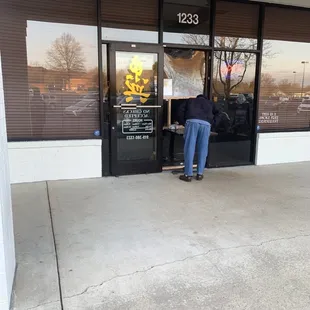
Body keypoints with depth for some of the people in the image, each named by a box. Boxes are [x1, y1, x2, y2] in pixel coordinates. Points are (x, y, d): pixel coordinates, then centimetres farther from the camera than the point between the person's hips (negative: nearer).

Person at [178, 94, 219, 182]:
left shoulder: (190, 100, 34)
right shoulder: (210, 103, 38)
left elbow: (181, 110, 20)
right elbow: (217, 113, 30)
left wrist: (184, 123, 26)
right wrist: (212, 123, 38)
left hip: (192, 121, -1)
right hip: (206, 123, 1)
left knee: (189, 148, 0)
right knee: (202, 149, 10)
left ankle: (188, 175, 1)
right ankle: (200, 174, 13)